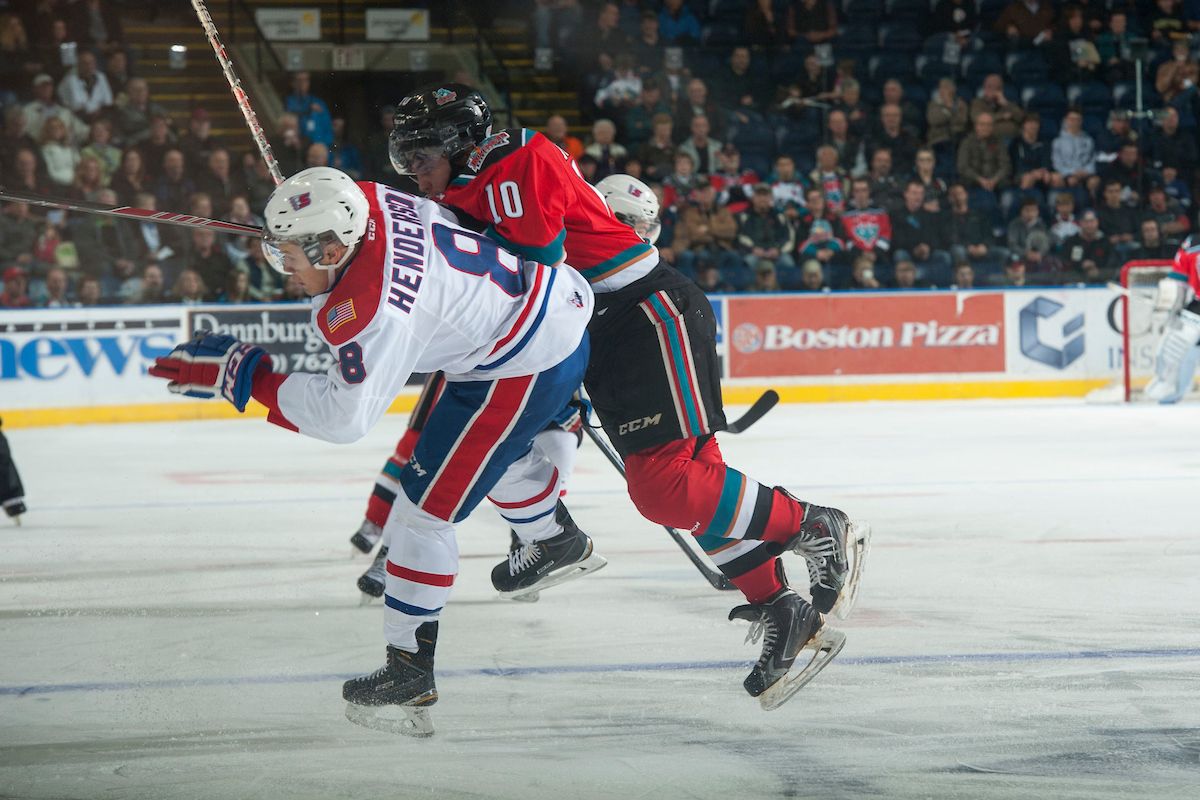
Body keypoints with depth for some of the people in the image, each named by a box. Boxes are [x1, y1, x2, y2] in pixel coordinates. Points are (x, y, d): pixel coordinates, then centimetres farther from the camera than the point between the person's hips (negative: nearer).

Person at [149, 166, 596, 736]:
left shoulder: (370, 306, -31)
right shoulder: (370, 203, -8)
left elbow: (344, 414, -33)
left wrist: (244, 374, -29)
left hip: (526, 367, -10)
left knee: (425, 506, -7)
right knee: (500, 456, 37)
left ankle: (410, 667, -3)